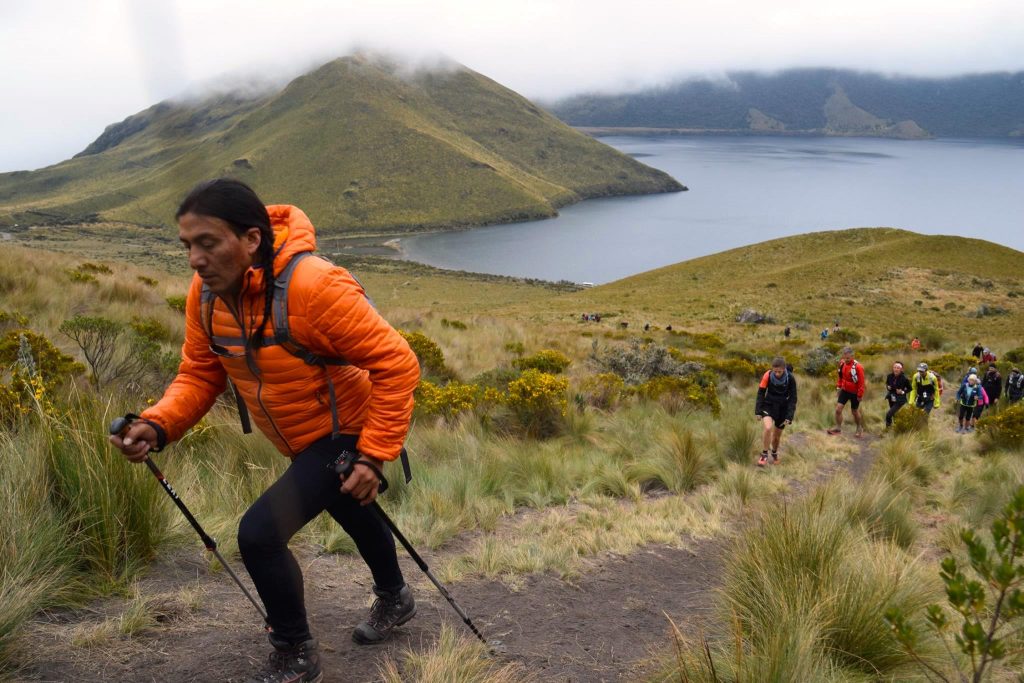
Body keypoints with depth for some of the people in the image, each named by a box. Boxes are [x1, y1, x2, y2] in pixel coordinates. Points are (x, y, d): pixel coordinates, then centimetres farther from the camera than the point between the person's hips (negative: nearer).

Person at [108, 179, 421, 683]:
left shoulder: (314, 287, -34)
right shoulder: (206, 294, -12)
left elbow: (397, 365, -30)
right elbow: (199, 374, -4)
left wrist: (375, 455, -29)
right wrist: (158, 426, -22)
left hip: (346, 437, -8)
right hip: (302, 444, 8)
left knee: (259, 532, -18)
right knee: (353, 517, 30)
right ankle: (394, 600, 60)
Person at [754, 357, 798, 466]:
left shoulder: (791, 379, -16)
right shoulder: (767, 375, -17)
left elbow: (793, 398, -8)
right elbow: (761, 393, -5)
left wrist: (789, 416, -12)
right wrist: (758, 411, -6)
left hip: (782, 408, 1)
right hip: (769, 405, -1)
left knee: (777, 435, 11)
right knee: (768, 428, -25)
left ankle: (774, 453, 41)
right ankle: (764, 455, -8)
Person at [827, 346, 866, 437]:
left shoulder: (857, 367, -24)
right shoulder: (842, 363, -4)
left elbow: (861, 382, -19)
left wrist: (860, 395, -15)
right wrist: (839, 386, 11)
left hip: (854, 392, -5)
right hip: (844, 390, 5)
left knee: (855, 411, 12)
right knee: (838, 409, -4)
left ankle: (860, 428, 34)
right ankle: (838, 428, 7)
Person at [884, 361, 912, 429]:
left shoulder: (904, 378, -18)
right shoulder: (890, 376, -7)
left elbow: (909, 389, -3)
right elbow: (887, 383, 15)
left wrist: (903, 392, -19)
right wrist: (888, 387, -6)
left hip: (900, 400, -5)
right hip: (891, 398, 5)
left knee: (888, 415, -18)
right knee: (894, 415, 20)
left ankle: (888, 428, -2)